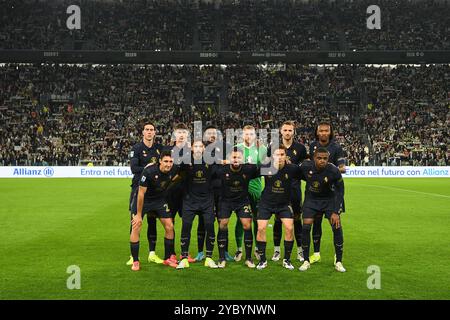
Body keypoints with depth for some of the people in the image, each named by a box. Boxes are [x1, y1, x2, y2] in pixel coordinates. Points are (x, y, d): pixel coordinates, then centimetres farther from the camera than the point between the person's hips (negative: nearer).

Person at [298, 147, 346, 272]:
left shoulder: (334, 171, -26)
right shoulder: (306, 166, -23)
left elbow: (340, 192, -14)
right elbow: (299, 176, 3)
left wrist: (336, 212, -16)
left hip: (329, 199, -1)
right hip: (311, 199, 1)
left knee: (337, 227, -10)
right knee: (306, 227, -10)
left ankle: (338, 262, 6)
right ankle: (306, 261, 6)